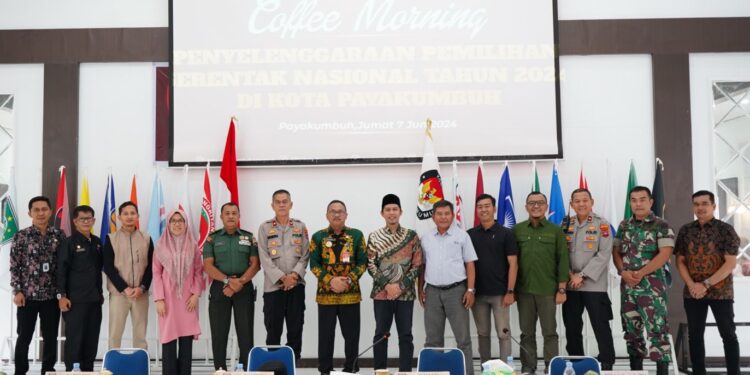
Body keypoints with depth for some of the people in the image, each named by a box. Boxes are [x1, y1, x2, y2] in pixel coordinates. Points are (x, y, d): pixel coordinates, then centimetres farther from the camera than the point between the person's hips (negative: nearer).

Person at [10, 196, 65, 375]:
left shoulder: (59, 235, 3)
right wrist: (17, 291, -9)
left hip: (52, 295, 2)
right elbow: (14, 266, -3)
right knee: (24, 337, 5)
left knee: (51, 337, 7)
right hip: (28, 294, -2)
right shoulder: (21, 236, -2)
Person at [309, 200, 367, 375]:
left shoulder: (357, 235, 3)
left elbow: (362, 262, 1)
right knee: (326, 335, 6)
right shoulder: (318, 237, 3)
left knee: (352, 334, 5)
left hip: (350, 293, 0)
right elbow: (314, 265, -1)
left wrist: (348, 280, -14)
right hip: (326, 294, 0)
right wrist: (331, 281, -15)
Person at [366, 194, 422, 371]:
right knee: (381, 334, 5)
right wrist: (387, 285, -12)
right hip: (382, 292, 0)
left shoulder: (412, 236, 3)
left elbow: (417, 265, 0)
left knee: (405, 335, 4)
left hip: (405, 293, 0)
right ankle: (380, 371, 14)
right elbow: (371, 266, 0)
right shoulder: (374, 237, 3)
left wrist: (400, 286, -10)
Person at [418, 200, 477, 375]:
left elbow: (470, 264, -1)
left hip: (456, 290, -3)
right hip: (432, 291, 3)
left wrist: (470, 290, -8)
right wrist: (420, 289, 8)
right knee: (433, 338, 9)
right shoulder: (426, 238, 9)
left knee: (463, 337, 0)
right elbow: (422, 265, 14)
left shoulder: (462, 236, 0)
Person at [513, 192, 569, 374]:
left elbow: (563, 261, 0)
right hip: (524, 290, 2)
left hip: (548, 290, -1)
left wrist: (562, 289, -5)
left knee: (550, 332, 4)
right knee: (527, 332, 9)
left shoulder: (555, 231, 2)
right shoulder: (517, 230, 5)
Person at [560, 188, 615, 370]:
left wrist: (582, 275, -14)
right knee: (572, 327, 10)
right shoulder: (565, 224, 9)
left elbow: (604, 254, -11)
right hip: (570, 285, 4)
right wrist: (570, 275, -8)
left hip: (594, 285, -4)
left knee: (601, 327, -2)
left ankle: (606, 364, 8)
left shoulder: (602, 224, -3)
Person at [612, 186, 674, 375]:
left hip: (652, 285, -5)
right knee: (631, 329, 10)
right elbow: (616, 252, 12)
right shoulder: (624, 225, 11)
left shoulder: (661, 225, -4)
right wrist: (623, 272, -7)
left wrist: (641, 273, -17)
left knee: (657, 329, -10)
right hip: (627, 285, 5)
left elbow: (665, 254, -12)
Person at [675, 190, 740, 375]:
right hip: (692, 293, 4)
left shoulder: (725, 230, -5)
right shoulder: (686, 230, 5)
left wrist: (705, 284, -17)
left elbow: (731, 263, -11)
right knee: (695, 335, 7)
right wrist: (691, 284, -10)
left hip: (720, 292, -3)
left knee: (728, 335, 3)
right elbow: (680, 261, 6)